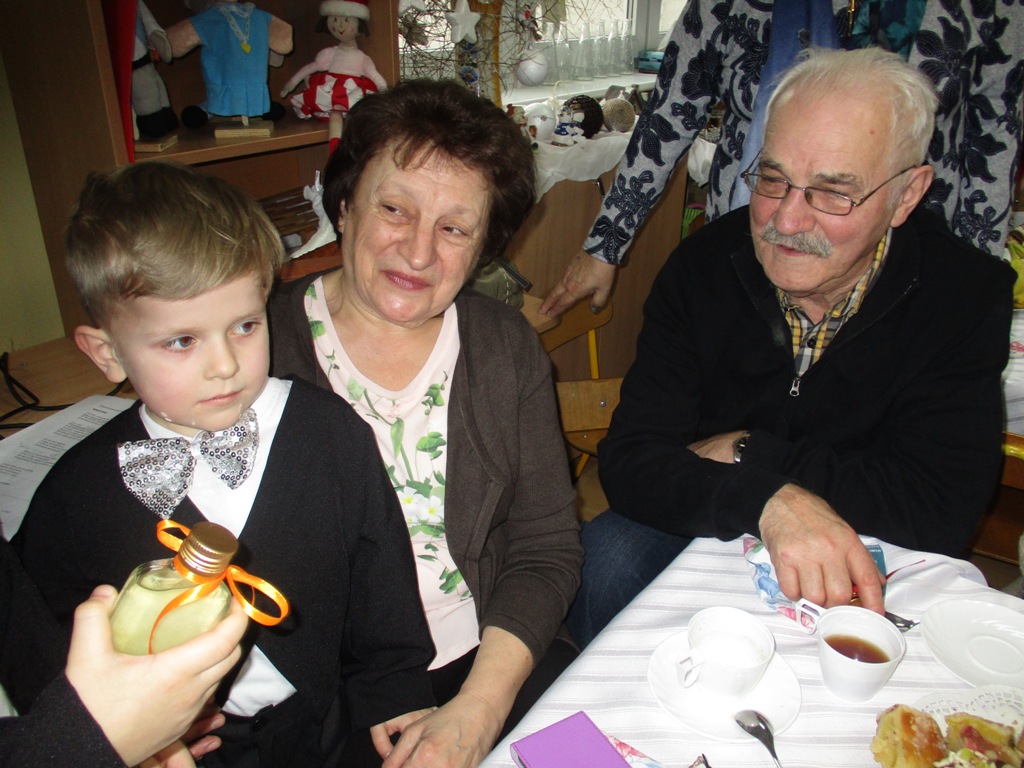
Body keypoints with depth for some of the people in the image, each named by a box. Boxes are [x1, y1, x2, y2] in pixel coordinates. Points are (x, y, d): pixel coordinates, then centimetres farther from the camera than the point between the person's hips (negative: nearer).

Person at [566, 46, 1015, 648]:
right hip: (701, 535, 1)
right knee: (607, 558, -26)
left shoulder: (969, 295, -14)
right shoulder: (704, 265, -12)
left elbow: (943, 509, -20)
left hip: (856, 573, 0)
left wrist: (749, 453, -18)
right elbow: (629, 460, -18)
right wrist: (769, 501, -36)